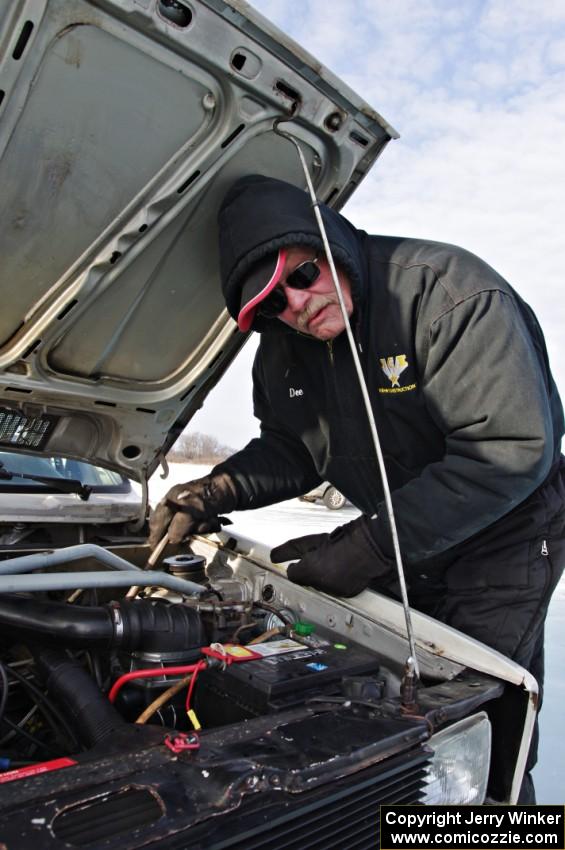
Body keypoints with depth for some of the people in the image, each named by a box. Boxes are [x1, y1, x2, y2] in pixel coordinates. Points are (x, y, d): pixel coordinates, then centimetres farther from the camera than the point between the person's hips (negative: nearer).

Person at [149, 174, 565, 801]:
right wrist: (219, 491, -13)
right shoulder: (283, 352, -5)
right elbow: (293, 449, 7)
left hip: (500, 541, -5)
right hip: (402, 548, 6)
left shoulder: (451, 290, -27)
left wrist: (368, 546, -31)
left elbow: (514, 449, -31)